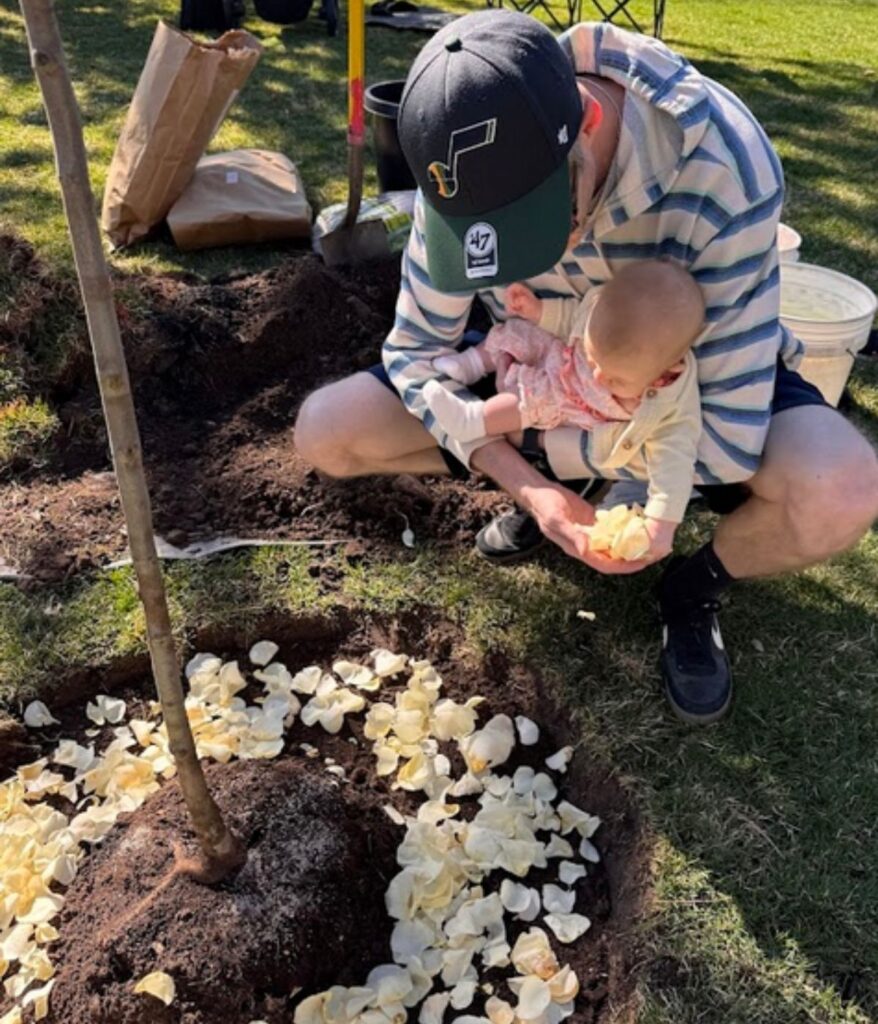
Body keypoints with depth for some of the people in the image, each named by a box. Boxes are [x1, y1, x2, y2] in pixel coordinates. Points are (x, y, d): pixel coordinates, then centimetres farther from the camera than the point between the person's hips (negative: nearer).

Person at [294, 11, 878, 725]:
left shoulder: (726, 170, -36)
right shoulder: (476, 168, -24)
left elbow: (731, 439, -32)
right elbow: (417, 350, -13)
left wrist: (536, 447, -25)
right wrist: (527, 482, -26)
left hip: (696, 376, -2)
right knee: (324, 433, -10)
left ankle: (696, 589, 0)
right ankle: (555, 477, 10)